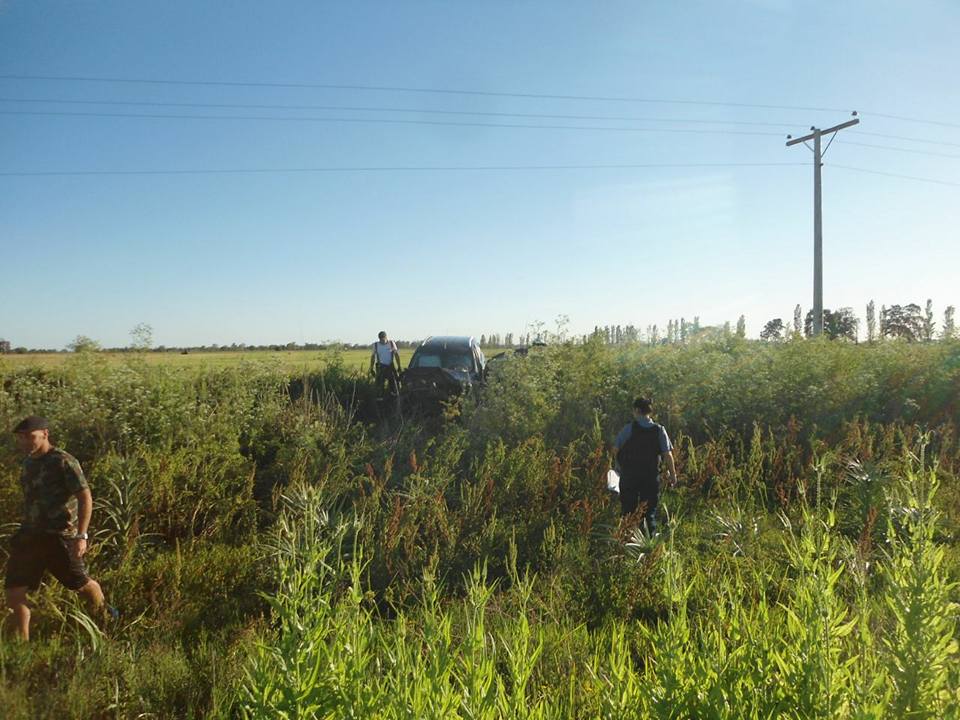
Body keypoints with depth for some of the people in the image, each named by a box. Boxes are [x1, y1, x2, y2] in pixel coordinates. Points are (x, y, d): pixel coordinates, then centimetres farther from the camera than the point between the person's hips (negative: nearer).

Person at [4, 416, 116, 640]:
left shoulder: (64, 462, -13)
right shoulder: (29, 462, 11)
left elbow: (85, 498, -17)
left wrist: (81, 536, -24)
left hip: (60, 537, -7)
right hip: (30, 535, 7)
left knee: (80, 584, 9)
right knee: (13, 592, -2)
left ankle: (104, 613, 38)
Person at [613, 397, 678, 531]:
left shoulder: (629, 428, -9)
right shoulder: (659, 430, -3)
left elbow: (616, 448, -6)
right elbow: (667, 454, -5)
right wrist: (672, 474, 6)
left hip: (629, 476, -1)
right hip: (651, 477, 1)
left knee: (628, 511, 9)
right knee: (650, 512, 10)